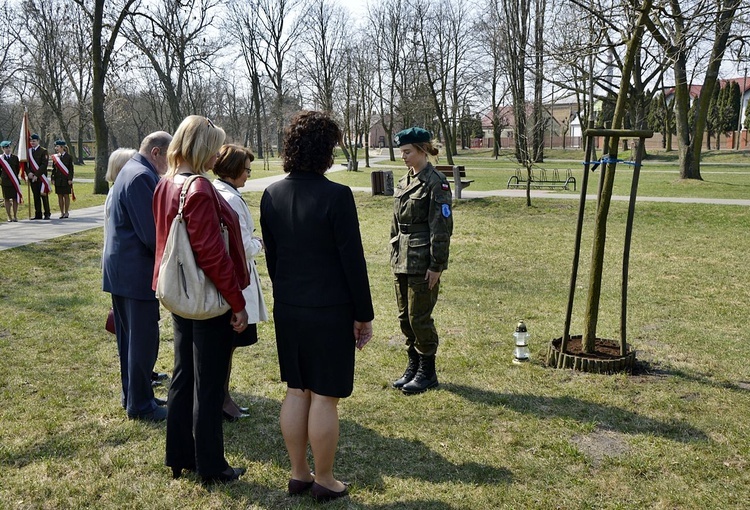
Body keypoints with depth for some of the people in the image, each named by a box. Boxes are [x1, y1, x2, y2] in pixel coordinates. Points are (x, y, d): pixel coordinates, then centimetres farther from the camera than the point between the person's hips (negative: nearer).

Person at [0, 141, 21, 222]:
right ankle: (9, 216, 8)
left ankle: (15, 216, 10)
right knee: (7, 199, 3)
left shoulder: (15, 157, 5)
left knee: (15, 199, 3)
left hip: (14, 181, 1)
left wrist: (15, 177, 13)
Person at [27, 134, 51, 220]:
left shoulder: (43, 151, -3)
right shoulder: (28, 151, 13)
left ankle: (47, 213, 3)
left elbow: (44, 164, -11)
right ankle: (38, 214, 10)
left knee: (44, 195, -3)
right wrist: (29, 173, -5)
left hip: (41, 177, -5)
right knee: (36, 196, 7)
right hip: (32, 177, 5)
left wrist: (36, 175, -16)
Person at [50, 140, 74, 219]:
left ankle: (66, 212, 8)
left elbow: (71, 169, -4)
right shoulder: (55, 157, 8)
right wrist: (53, 178, 4)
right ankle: (62, 213, 10)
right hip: (58, 179, 4)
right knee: (60, 196, 5)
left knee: (66, 196, 1)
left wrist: (70, 179, -11)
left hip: (66, 180, -4)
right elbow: (53, 169, 11)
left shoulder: (68, 157, -3)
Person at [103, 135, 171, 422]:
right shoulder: (142, 177, -19)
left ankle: (132, 394, 30)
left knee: (130, 337, 18)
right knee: (144, 339, 0)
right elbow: (151, 233, -22)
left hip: (120, 269, 11)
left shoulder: (130, 172, 14)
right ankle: (140, 405, 12)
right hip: (137, 271, -11)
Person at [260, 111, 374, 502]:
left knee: (296, 392, 16)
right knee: (324, 398, 6)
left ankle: (298, 474, 29)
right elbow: (353, 261, -14)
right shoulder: (337, 196, -17)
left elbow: (271, 256, 9)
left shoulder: (271, 195, 1)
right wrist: (364, 315, -4)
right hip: (329, 311, -6)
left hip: (287, 309, 6)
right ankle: (324, 481, 21)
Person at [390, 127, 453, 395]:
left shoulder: (436, 182, -11)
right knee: (405, 316, 13)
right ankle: (413, 365, 28)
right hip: (401, 261, 8)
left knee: (419, 317, 0)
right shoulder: (404, 182, 12)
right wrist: (394, 256, 15)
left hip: (422, 262, -8)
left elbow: (442, 227, -15)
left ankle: (427, 372, 15)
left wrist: (436, 266, -16)